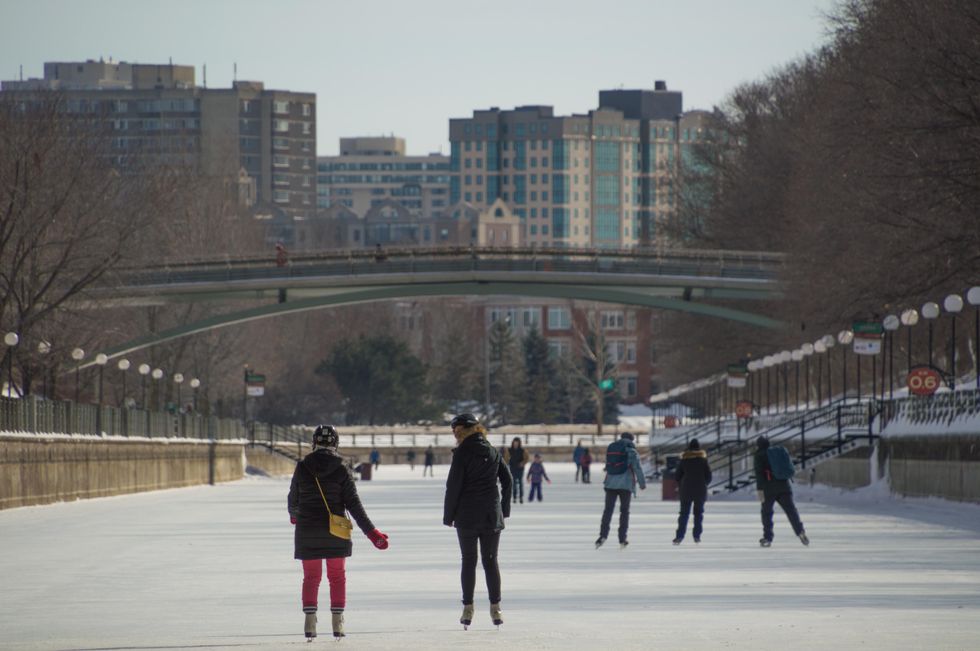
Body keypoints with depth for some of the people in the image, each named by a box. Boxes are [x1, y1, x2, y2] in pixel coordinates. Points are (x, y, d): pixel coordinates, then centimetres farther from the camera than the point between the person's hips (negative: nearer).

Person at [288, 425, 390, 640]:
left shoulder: (302, 468, -4)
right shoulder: (341, 469, -7)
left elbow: (293, 500, 7)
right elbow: (353, 504, -8)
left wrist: (294, 515, 32)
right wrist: (371, 532, -3)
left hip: (307, 532, 0)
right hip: (335, 532, 0)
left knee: (311, 577, 10)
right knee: (337, 576, 14)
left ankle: (310, 622, -3)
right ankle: (337, 622, 8)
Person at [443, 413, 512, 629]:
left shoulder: (462, 453, -9)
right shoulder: (492, 451, 7)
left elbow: (453, 485, -10)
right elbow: (507, 480, 10)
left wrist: (448, 515, -3)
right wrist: (504, 509, 17)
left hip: (467, 515, -4)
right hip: (491, 515, 4)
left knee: (468, 561, 4)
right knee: (490, 560, 7)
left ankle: (468, 609, 2)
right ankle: (495, 608, 2)